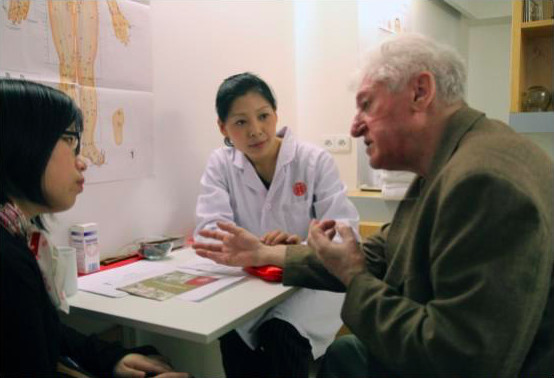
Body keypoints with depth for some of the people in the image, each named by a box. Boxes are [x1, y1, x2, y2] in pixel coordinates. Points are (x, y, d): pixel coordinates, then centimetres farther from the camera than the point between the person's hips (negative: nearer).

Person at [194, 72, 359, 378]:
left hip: (312, 281, -1)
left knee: (282, 336, -28)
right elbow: (211, 230, -13)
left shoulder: (315, 160, -6)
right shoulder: (220, 164, 0)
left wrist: (302, 248, -34)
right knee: (233, 336, -26)